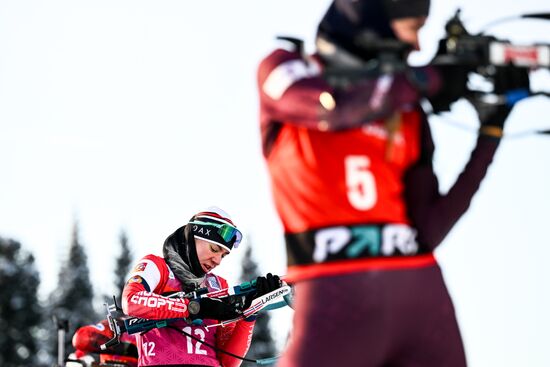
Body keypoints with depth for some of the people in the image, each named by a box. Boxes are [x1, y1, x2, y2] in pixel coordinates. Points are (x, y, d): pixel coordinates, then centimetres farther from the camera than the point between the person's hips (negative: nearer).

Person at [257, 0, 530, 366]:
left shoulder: (409, 114, 15)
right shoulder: (286, 68, 5)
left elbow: (429, 230, 8)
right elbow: (336, 106, -19)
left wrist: (491, 128, 6)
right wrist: (430, 79, -6)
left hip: (420, 293, 5)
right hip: (335, 295, -5)